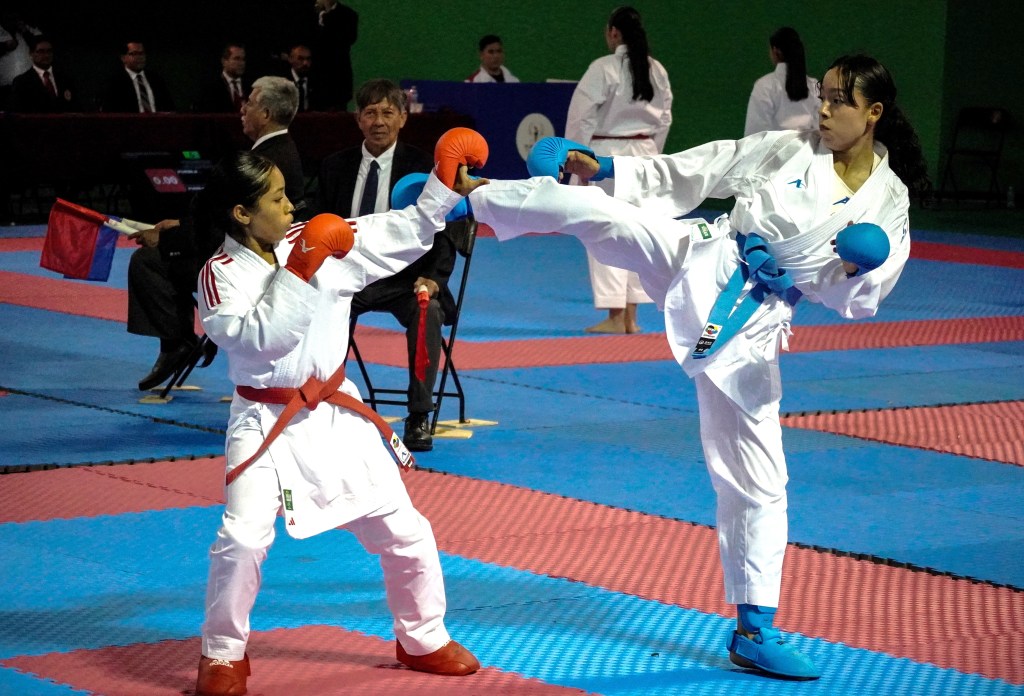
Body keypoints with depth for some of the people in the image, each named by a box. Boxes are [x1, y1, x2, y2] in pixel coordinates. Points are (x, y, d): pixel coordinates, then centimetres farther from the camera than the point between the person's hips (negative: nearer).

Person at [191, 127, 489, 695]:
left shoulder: (311, 243, 0)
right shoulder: (221, 274, -11)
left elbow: (400, 236, 3)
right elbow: (261, 338, -25)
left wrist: (444, 187, -8)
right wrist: (298, 272, -27)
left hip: (335, 413, 5)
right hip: (268, 422, -4)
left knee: (403, 529, 7)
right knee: (243, 538, -19)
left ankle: (423, 640, 28)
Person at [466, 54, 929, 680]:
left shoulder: (889, 203, 4)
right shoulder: (787, 149, 2)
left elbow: (857, 300, 3)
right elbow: (693, 173, 5)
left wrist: (854, 270, -20)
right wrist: (606, 168, -2)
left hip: (748, 329, 1)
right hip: (698, 264, 0)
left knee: (757, 481, 3)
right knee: (599, 211, -26)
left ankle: (755, 631, 13)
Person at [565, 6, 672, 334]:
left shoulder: (603, 69, -13)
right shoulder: (657, 71, 6)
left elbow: (581, 118, -13)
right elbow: (663, 119, 12)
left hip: (607, 156, -6)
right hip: (643, 155, 6)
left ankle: (615, 316, -4)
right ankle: (630, 317, 13)